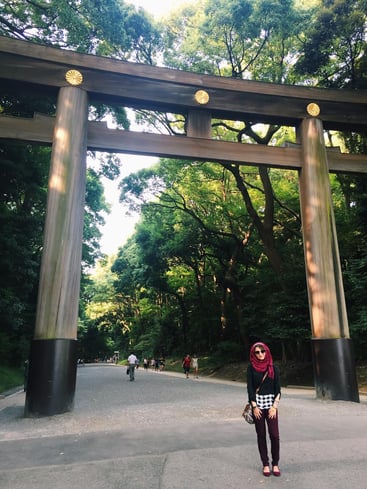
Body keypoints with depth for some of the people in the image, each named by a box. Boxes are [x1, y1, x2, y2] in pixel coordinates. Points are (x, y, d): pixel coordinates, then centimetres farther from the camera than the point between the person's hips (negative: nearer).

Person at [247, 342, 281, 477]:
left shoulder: (273, 368, 2)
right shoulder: (251, 368, -1)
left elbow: (277, 389, 2)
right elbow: (249, 388, -3)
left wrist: (274, 406, -6)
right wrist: (254, 406, -9)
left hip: (271, 404, 1)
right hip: (257, 404, 0)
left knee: (274, 435, -4)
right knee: (261, 435, 6)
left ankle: (275, 464, 12)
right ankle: (265, 464, 18)